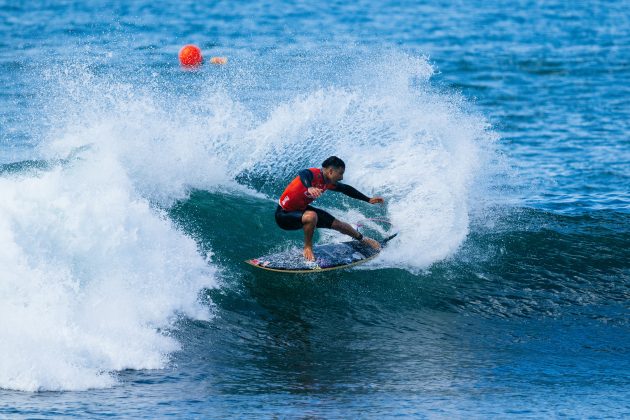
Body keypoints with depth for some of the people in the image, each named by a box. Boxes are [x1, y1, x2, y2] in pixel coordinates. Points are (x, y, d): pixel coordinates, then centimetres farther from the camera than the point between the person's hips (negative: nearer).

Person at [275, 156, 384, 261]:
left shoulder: (328, 183, -4)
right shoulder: (313, 174, -30)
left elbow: (346, 189, 14)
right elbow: (303, 175, -55)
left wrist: (369, 200, 19)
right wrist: (309, 187, -77)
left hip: (301, 209, 9)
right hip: (284, 214, -9)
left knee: (337, 224, 12)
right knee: (311, 216, -37)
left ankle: (363, 239, 38)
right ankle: (307, 248, -12)